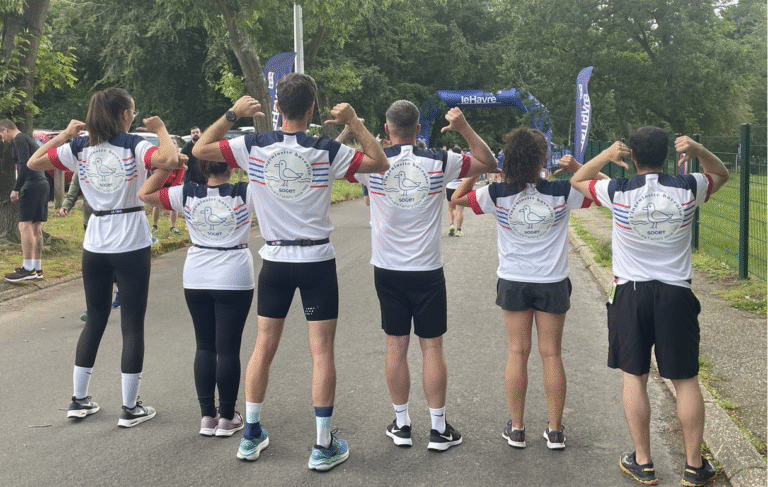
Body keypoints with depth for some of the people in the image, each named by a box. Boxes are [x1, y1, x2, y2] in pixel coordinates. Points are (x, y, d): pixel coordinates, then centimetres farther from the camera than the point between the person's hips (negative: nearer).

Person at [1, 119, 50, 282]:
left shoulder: (19, 139, -6)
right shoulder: (28, 139, 24)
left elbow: (25, 165, -17)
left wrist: (16, 189, -15)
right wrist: (20, 189, 21)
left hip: (32, 185, -10)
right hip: (43, 184, 10)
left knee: (25, 225, -11)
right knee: (36, 227, 10)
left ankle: (28, 269, -13)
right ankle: (37, 269, 13)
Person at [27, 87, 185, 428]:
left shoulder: (78, 148, 1)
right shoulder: (134, 146, -11)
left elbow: (33, 162, 8)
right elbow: (171, 160, -28)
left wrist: (65, 134, 14)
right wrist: (160, 128, -10)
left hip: (95, 246, 5)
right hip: (131, 246, -5)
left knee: (94, 321, 17)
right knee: (133, 325, 3)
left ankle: (79, 400, 22)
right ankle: (130, 408, 7)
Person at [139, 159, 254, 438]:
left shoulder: (187, 195, -2)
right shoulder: (244, 194, -10)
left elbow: (144, 194, 9)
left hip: (196, 279, 3)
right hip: (234, 280, -3)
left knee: (204, 347, 12)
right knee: (228, 349, 3)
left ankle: (207, 417, 15)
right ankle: (226, 418, 11)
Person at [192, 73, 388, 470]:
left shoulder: (254, 146, -6)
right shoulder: (326, 151, -11)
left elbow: (199, 150, 3)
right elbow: (380, 163, -3)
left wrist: (232, 114, 8)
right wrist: (355, 122, -1)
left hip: (275, 260, 3)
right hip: (317, 261, -2)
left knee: (263, 347, 14)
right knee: (321, 352, 3)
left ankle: (251, 436, 23)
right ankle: (323, 446, 8)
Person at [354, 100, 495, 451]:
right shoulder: (439, 162, -6)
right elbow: (488, 163, 6)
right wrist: (465, 128, 0)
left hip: (387, 270, 1)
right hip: (427, 271, -1)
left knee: (396, 347, 9)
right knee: (432, 347, 5)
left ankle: (401, 425, 18)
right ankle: (438, 429, 11)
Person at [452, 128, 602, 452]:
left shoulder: (497, 194, -12)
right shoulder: (561, 193, -13)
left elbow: (457, 198, 4)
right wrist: (577, 168, -1)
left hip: (513, 282, 1)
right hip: (552, 283, 0)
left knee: (517, 353, 9)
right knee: (551, 354, 7)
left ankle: (516, 428, 14)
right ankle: (555, 431, 14)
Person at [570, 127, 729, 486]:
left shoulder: (618, 192, -10)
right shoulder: (687, 188, -6)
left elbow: (577, 181, 9)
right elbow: (721, 174, 16)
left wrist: (606, 155, -4)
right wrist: (699, 150, -2)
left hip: (631, 293, -1)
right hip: (676, 294, 1)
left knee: (634, 377, 9)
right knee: (686, 380, 8)